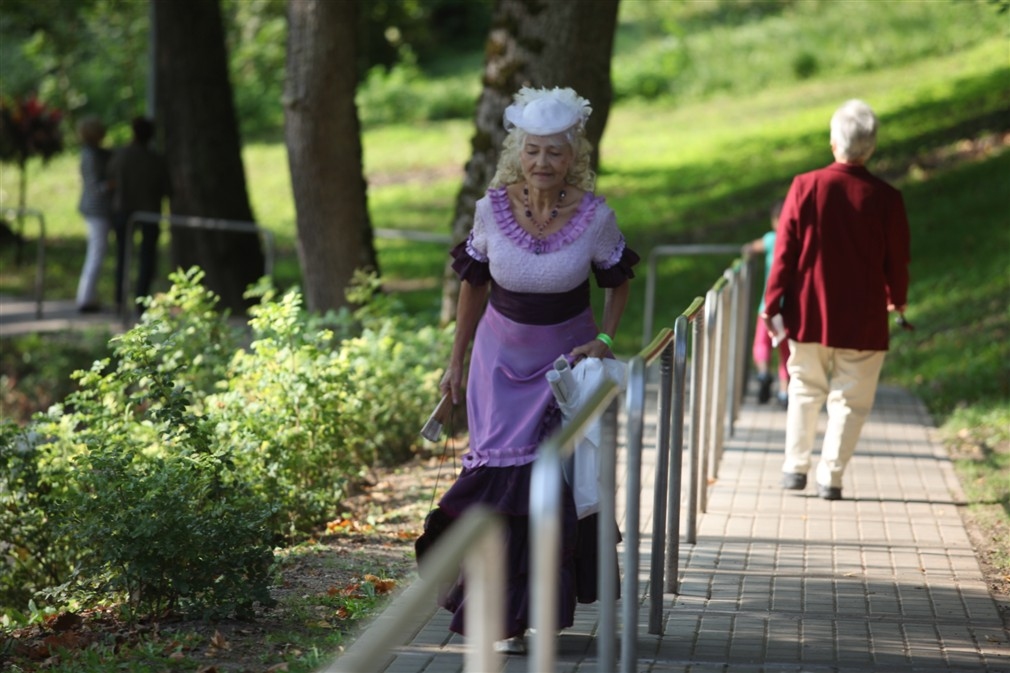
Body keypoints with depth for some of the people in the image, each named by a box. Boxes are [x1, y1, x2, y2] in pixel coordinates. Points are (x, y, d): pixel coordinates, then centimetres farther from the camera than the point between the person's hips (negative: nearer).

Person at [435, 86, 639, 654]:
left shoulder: (595, 216, -15)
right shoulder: (493, 208, -12)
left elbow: (618, 284, 3)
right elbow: (473, 285, 4)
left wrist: (604, 340, -12)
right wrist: (457, 361, 8)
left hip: (565, 359, -1)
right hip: (501, 355, 1)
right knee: (498, 473, -4)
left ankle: (518, 616, 5)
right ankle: (501, 602, 11)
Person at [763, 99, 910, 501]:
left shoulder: (805, 187, -7)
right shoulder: (886, 199, -8)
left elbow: (785, 252, -5)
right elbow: (897, 261, 2)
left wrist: (772, 304, 3)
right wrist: (897, 300, 21)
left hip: (809, 315, 1)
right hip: (863, 321, -1)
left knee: (805, 391, 18)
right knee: (849, 400, 7)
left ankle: (795, 467, 20)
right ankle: (831, 477, 5)